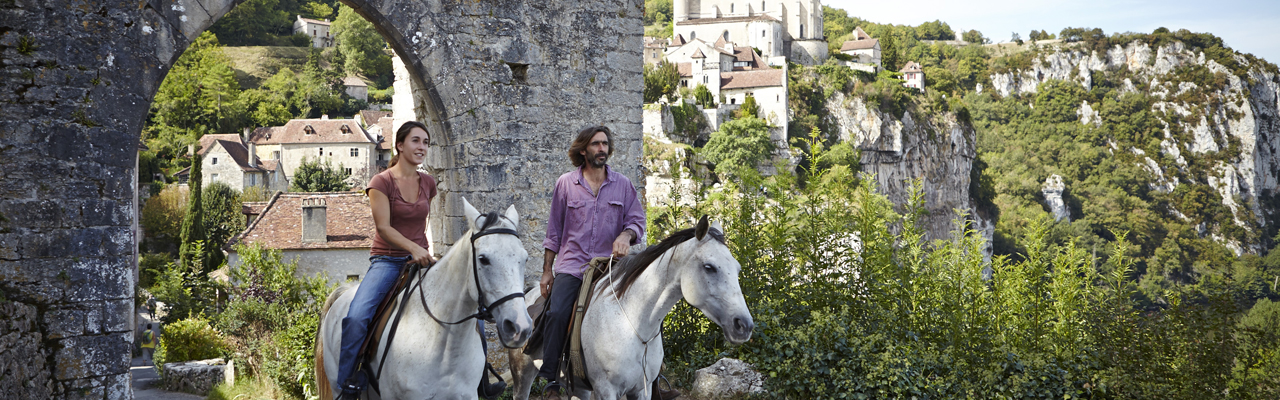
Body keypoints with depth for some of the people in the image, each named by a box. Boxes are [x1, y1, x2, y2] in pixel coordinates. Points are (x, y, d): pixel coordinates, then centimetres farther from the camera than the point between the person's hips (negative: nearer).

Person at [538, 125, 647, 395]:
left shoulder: (623, 185, 10)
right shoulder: (566, 184, 8)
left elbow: (637, 220, 10)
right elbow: (554, 231, 12)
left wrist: (625, 236, -15)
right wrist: (547, 270, 9)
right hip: (571, 265, -1)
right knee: (556, 313, -22)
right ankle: (551, 378, -15)